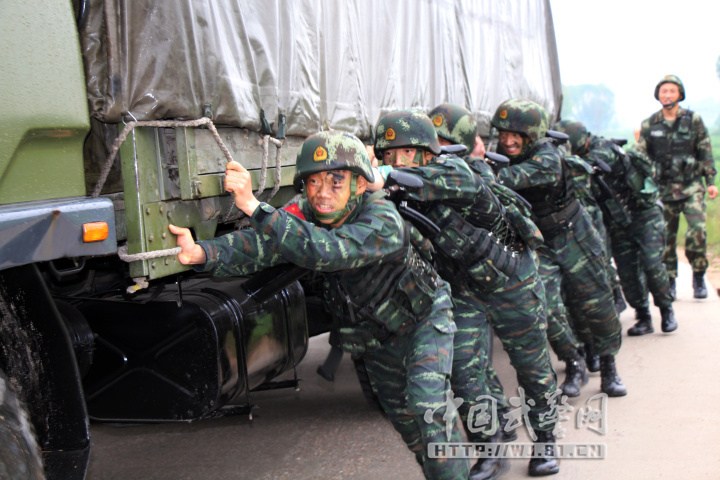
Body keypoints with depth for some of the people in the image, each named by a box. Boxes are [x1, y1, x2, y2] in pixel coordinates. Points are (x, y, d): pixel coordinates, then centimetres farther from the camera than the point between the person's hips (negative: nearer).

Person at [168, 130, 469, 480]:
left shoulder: (383, 221, -37)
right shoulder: (304, 217, -18)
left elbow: (325, 251, -52)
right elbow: (260, 244, -32)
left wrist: (254, 206, -58)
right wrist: (202, 253, -51)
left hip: (423, 319, -6)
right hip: (375, 337, 6)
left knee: (428, 407, -24)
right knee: (402, 416, 18)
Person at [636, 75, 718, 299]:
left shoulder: (693, 120, 4)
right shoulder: (649, 125, 5)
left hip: (691, 186, -1)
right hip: (664, 188, 1)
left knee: (697, 231, -16)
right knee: (665, 237, 3)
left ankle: (699, 276, 2)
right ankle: (669, 282, 16)